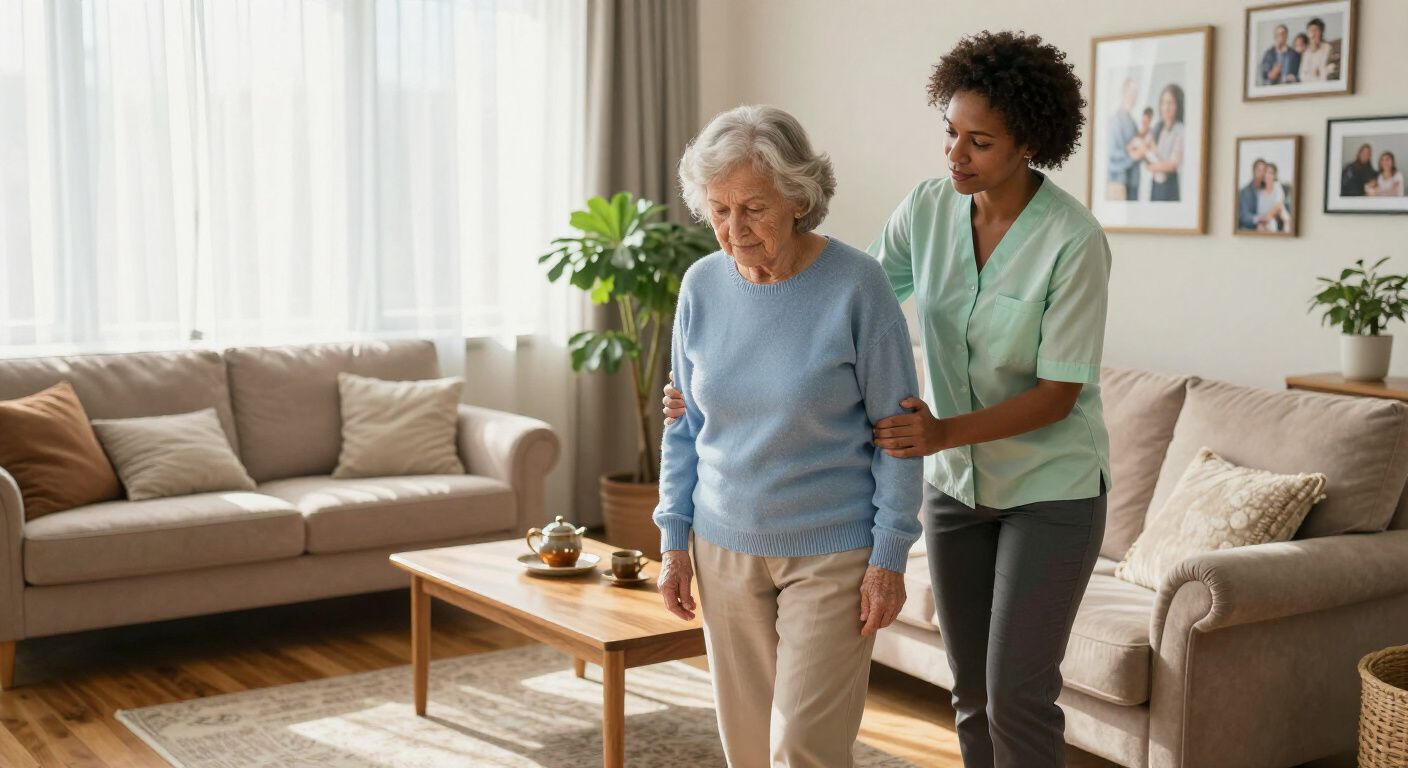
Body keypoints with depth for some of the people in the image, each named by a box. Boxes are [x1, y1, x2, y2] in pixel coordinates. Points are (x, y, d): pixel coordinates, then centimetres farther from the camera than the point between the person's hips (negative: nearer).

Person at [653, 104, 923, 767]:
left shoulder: (856, 285, -13)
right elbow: (685, 426, 9)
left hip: (830, 552, -4)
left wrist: (889, 558, -10)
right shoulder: (702, 285, 0)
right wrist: (674, 540, 6)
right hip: (725, 549, 4)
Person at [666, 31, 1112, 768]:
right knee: (971, 691, 10)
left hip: (1051, 486, -5)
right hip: (957, 482, 5)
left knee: (1016, 693, -7)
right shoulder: (927, 209, -7)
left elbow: (1059, 394, -20)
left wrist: (943, 432, -35)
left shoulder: (1074, 241, -22)